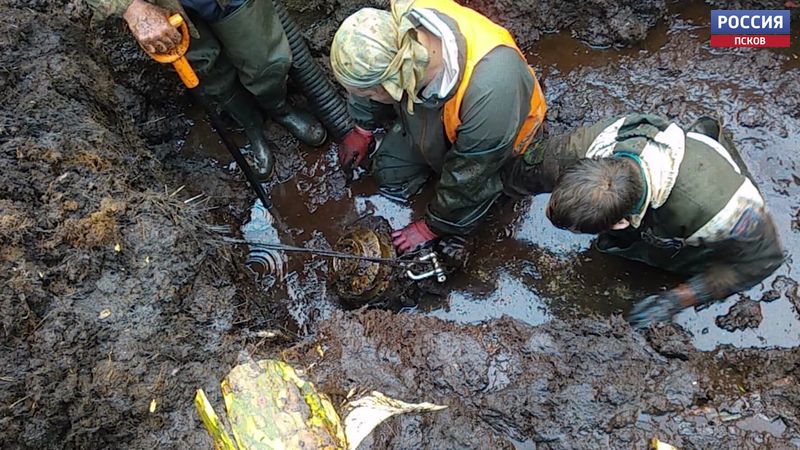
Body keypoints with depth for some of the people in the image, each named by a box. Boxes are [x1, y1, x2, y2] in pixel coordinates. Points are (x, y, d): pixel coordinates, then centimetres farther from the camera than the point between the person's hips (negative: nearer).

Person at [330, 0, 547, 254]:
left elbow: (467, 179, -30)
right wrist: (363, 128, 9)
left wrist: (433, 227, -15)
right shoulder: (398, 30, -32)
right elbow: (372, 79, -6)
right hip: (431, 121, 4)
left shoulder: (490, 91, -48)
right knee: (388, 177, 4)